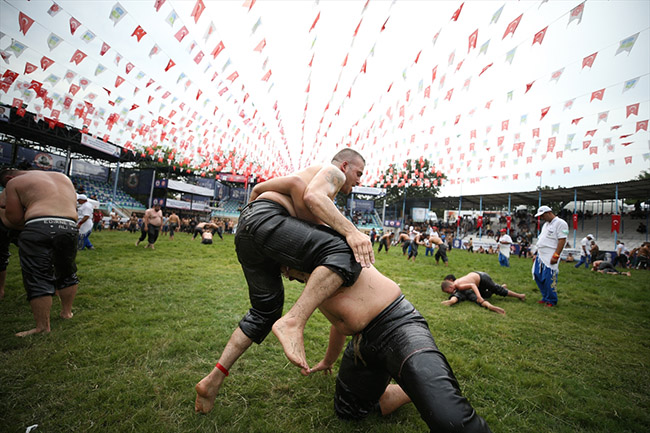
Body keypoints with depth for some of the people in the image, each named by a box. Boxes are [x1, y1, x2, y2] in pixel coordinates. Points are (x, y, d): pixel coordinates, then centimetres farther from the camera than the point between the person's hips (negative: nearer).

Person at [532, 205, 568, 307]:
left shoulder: (560, 223, -9)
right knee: (538, 276, 10)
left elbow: (562, 240, -16)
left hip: (550, 257, -9)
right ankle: (545, 297, 23)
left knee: (550, 279, -5)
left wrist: (555, 256, -21)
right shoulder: (545, 224, 19)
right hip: (541, 256, 9)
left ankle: (551, 301, 9)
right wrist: (537, 255, 20)